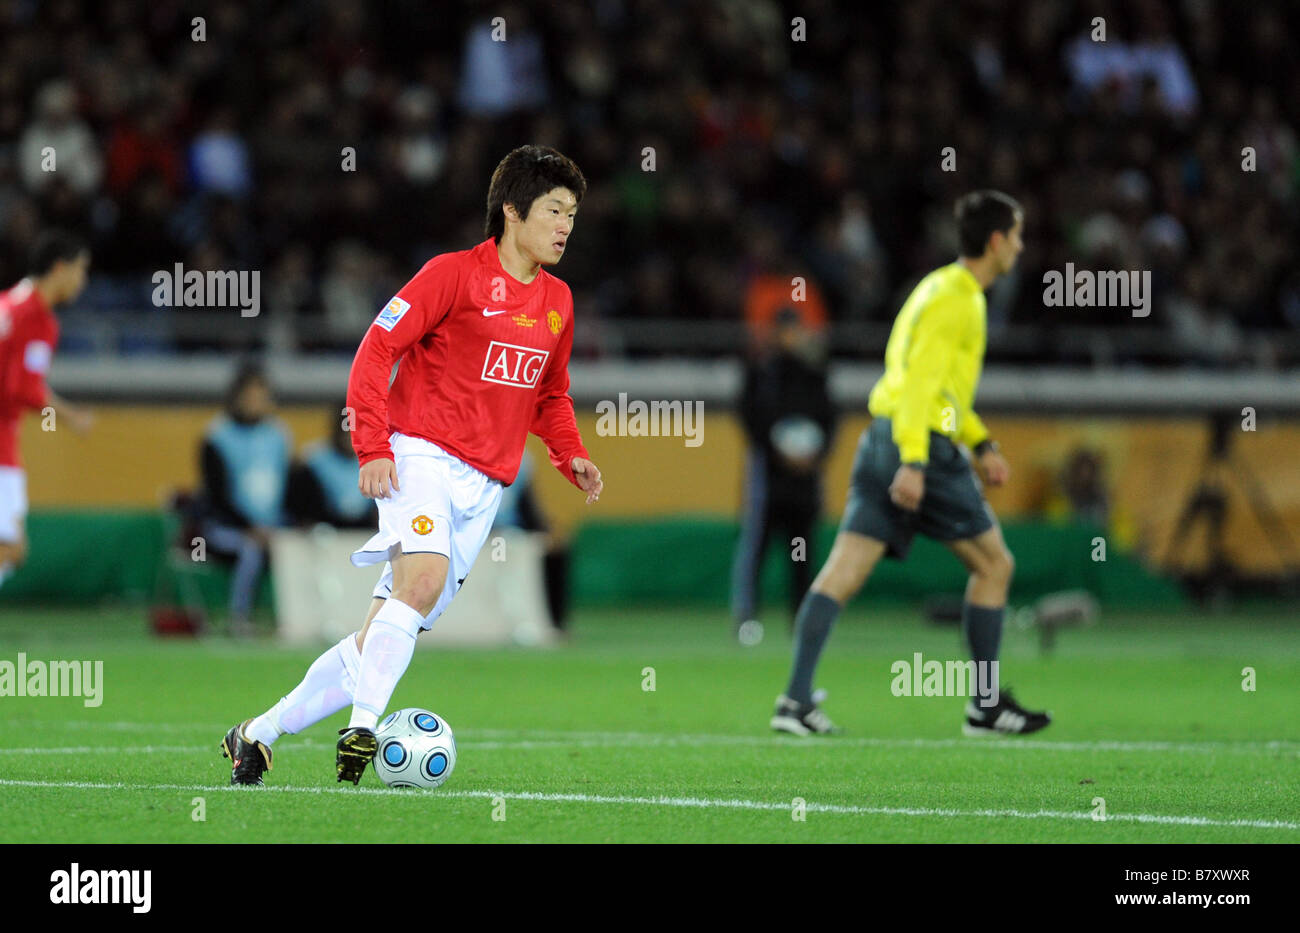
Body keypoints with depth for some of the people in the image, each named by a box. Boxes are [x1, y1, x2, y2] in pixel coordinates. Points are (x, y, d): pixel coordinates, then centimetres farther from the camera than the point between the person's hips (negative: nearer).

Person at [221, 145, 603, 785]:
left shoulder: (557, 302, 16)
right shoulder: (454, 274, -4)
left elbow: (551, 397, 29)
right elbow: (377, 349, -6)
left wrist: (572, 457, 11)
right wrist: (374, 447, -16)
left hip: (484, 485, 6)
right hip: (421, 455, -6)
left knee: (382, 637, 1)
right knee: (424, 576, -33)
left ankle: (256, 736, 10)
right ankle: (362, 727, -36)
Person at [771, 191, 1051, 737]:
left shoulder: (949, 290, 21)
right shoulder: (953, 297, -9)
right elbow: (921, 379, -19)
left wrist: (981, 443, 31)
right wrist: (913, 463, -26)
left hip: (882, 442, 9)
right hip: (923, 444, -9)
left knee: (843, 572, -3)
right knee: (993, 564, 5)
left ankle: (796, 699, -13)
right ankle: (987, 705, 10)